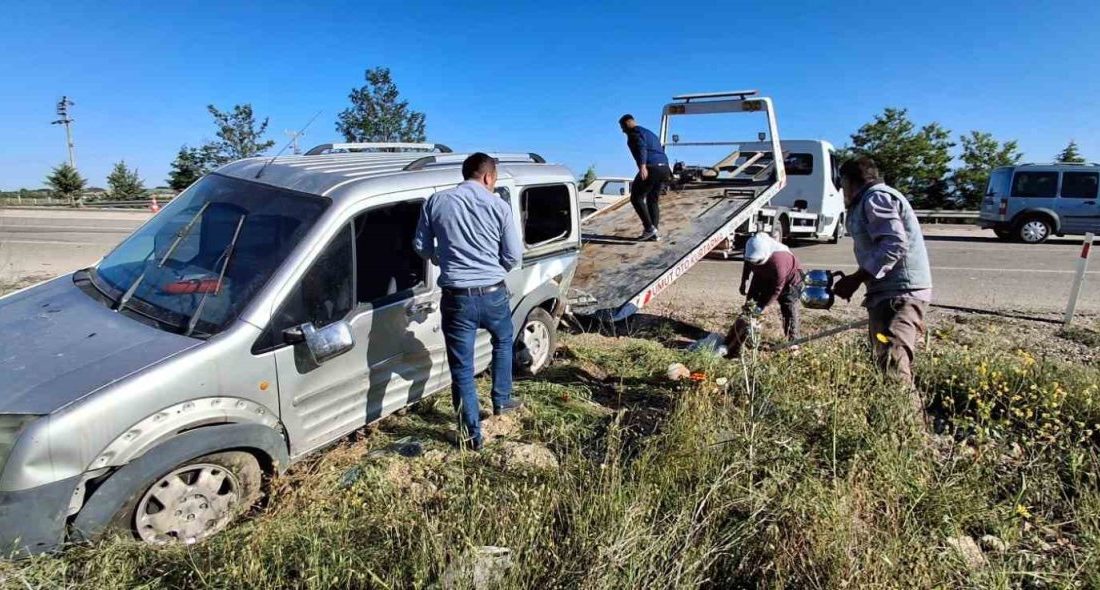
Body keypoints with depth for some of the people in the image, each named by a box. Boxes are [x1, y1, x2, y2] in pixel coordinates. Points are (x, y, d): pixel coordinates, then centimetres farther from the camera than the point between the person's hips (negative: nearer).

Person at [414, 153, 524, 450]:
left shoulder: (436, 201, 1)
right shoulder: (499, 205, -1)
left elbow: (421, 246, 9)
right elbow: (514, 255, 1)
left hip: (457, 297, 0)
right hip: (493, 294, 1)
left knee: (462, 368, 8)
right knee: (503, 342, 31)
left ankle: (472, 435, 16)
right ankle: (501, 401, 41)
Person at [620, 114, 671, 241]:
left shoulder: (634, 132, 2)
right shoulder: (649, 132, 30)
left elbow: (641, 147, -18)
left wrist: (642, 166, -32)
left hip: (651, 168, -9)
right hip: (663, 167, 9)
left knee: (636, 198, 1)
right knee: (652, 200, 14)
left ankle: (649, 228, -6)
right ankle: (655, 233, 10)